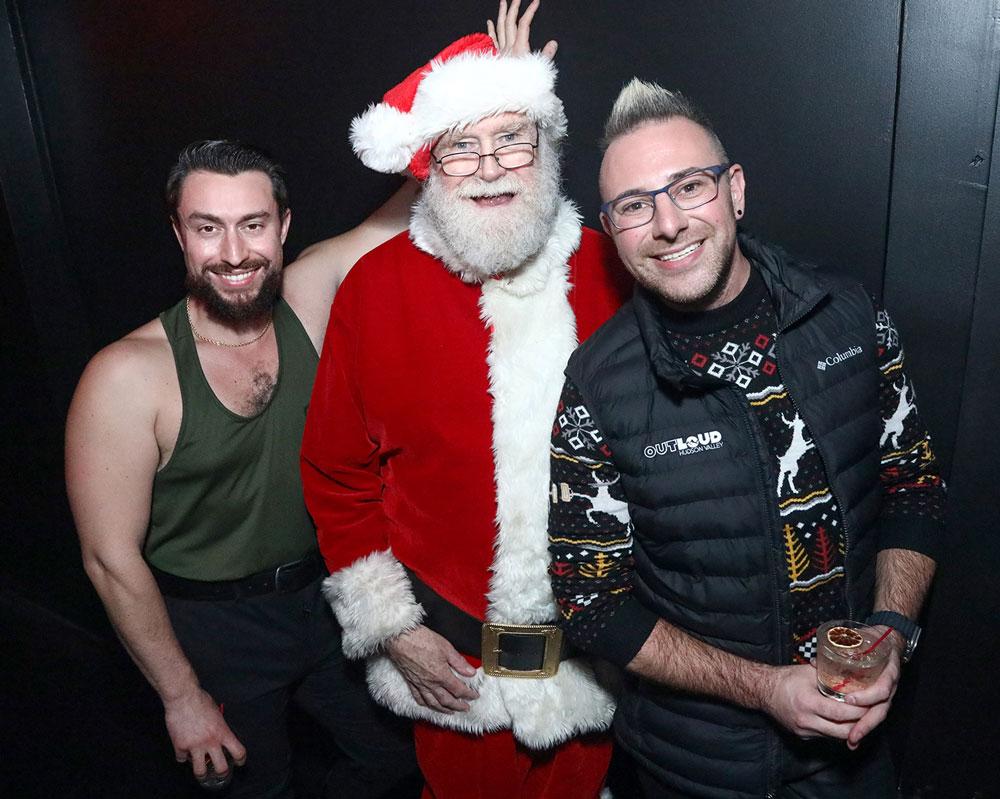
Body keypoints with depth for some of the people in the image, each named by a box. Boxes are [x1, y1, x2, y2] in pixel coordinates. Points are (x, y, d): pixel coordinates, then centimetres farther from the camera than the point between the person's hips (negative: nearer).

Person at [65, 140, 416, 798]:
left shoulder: (311, 304, -13)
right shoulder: (128, 377, -22)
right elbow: (112, 558, -17)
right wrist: (181, 694, -10)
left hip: (330, 598, 4)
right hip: (216, 629, -3)